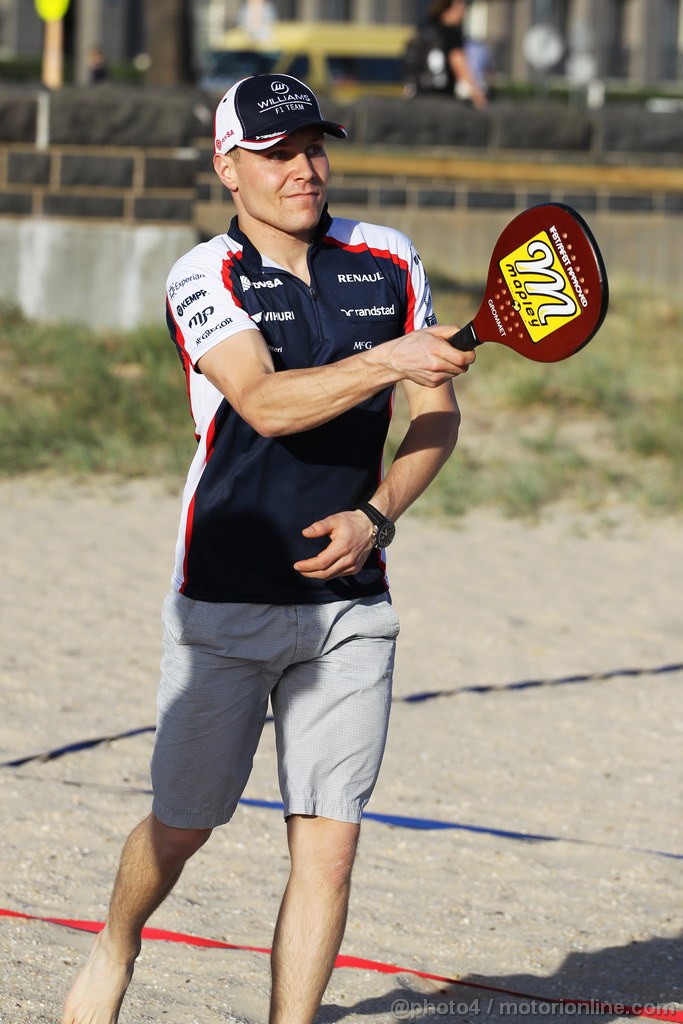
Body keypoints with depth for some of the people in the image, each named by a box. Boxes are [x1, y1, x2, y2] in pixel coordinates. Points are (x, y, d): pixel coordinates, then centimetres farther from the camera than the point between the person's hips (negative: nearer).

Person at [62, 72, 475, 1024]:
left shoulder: (389, 263, 4)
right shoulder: (205, 278, -8)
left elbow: (438, 415, 9)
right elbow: (267, 405, -24)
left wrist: (375, 517, -6)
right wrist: (386, 360, -37)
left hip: (349, 604, 2)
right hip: (226, 603, -2)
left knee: (328, 846, -6)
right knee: (182, 826, 11)